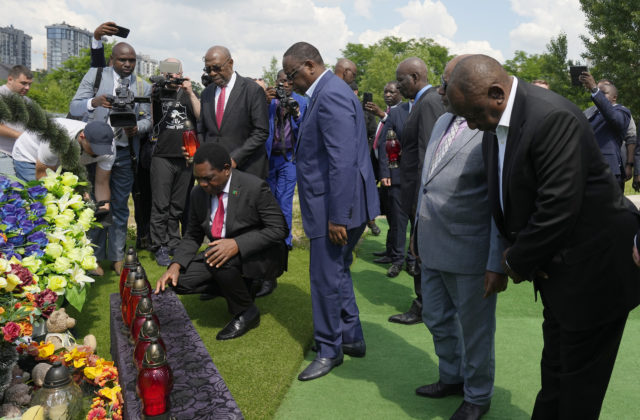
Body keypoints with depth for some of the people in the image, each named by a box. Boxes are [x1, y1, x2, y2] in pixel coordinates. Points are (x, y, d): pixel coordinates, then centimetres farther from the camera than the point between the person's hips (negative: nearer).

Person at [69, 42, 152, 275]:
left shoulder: (144, 87, 7)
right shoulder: (95, 75, 2)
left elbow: (148, 120, 10)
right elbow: (74, 107, -3)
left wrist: (137, 128, -14)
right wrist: (94, 102, -25)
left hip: (125, 153, 2)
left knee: (120, 207, 9)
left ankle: (117, 256, 19)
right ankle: (95, 257, 15)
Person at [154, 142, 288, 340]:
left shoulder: (255, 187, -19)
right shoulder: (198, 194, -1)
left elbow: (278, 229, -20)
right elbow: (192, 236, 8)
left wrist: (237, 244, -34)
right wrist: (176, 265, -11)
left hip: (258, 256, -6)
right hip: (221, 251, 7)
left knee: (222, 262, -35)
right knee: (180, 280, -12)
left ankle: (246, 312, -8)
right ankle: (239, 290, 7)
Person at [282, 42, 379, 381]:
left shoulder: (331, 96, -18)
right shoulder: (328, 92, 15)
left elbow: (343, 162, -25)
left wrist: (338, 217, -24)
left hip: (338, 205, -10)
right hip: (334, 204, 10)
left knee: (327, 279, 2)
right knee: (337, 273, 20)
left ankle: (329, 350, 20)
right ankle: (352, 339, 34)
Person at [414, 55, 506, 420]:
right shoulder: (443, 122, 8)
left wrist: (498, 265, -18)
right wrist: (419, 230, 18)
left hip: (470, 253, -8)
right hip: (433, 248, 8)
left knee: (474, 330, 13)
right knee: (437, 320, 23)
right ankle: (453, 378, 47)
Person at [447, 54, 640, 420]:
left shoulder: (552, 117, -27)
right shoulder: (495, 127, 2)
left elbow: (558, 208, -29)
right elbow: (506, 198, 8)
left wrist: (518, 262, -15)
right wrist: (514, 254, -6)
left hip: (592, 268, -8)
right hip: (557, 269, 8)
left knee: (578, 387, 9)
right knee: (555, 366, 22)